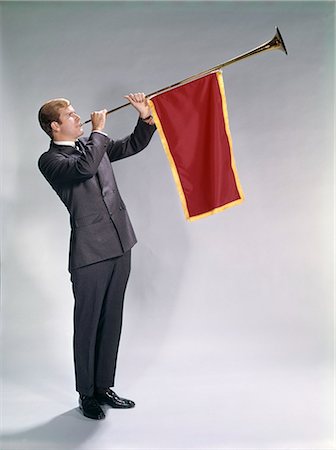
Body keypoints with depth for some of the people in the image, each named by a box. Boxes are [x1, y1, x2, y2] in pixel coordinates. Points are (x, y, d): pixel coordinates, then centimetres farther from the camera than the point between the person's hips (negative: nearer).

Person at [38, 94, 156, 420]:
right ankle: (86, 394, 20)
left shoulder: (90, 145, 15)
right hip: (90, 252, -7)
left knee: (111, 322, 13)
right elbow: (84, 167, -25)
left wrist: (145, 117, 5)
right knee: (87, 324, 4)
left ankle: (104, 387, 27)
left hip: (119, 246, 7)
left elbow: (133, 146, 21)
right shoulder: (50, 160, -6)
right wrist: (98, 130, -11)